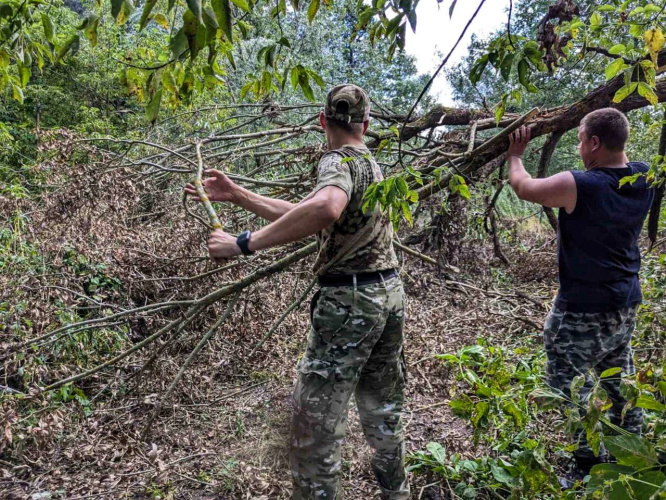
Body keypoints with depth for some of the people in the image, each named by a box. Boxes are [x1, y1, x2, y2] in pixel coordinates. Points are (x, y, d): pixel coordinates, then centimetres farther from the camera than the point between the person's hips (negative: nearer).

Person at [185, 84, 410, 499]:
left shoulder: (340, 160, -12)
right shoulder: (371, 163, 16)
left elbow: (324, 209, -38)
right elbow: (300, 215, 15)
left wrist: (244, 244, -34)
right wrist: (237, 195, 12)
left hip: (351, 301, -9)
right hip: (390, 293, 9)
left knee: (317, 416, 3)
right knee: (384, 407, 20)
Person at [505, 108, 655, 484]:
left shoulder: (578, 186, -23)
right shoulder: (644, 178, -4)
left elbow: (523, 187, -6)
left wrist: (516, 156, 11)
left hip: (584, 311, -8)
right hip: (626, 305, 8)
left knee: (572, 384, 3)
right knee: (621, 382, 20)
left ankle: (591, 467, 8)